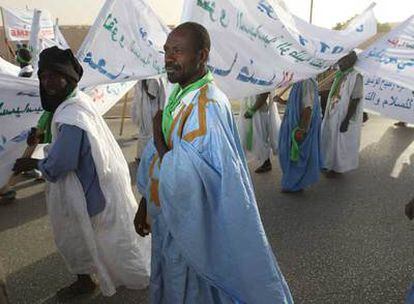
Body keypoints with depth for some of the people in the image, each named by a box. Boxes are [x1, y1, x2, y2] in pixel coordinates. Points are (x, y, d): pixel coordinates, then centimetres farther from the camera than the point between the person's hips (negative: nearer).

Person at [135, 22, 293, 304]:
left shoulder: (207, 106, -27)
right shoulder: (180, 94, 3)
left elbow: (183, 180, -32)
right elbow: (154, 161, 10)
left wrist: (159, 140, -19)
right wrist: (145, 204, 14)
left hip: (193, 225, -8)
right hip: (168, 216, 8)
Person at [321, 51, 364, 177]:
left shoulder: (355, 76, -17)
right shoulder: (339, 75, 7)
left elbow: (355, 100, -20)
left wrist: (346, 120, -22)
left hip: (343, 118, -8)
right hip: (333, 116, 8)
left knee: (341, 143, 6)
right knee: (330, 141, 18)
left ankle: (338, 168, 23)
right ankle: (330, 164, 34)